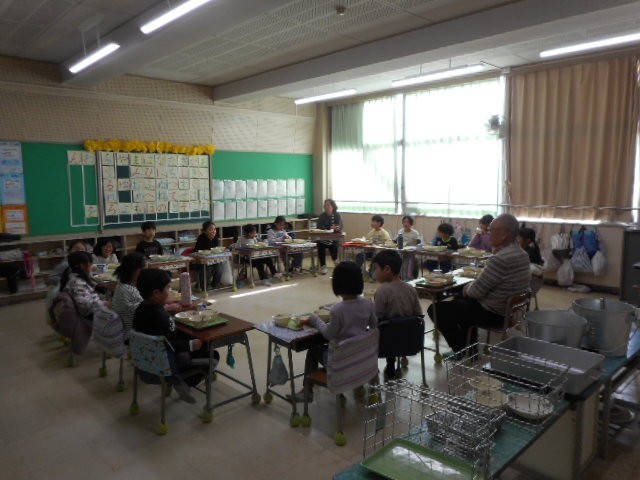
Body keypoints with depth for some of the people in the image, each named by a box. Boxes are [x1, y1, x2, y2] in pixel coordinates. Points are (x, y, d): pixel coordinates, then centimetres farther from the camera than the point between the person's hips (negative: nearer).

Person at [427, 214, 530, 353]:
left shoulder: (500, 259, -29)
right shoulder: (522, 254, 2)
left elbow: (476, 292, -22)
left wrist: (467, 288, -2)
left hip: (492, 315, -10)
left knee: (435, 309, -2)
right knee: (459, 300, 31)